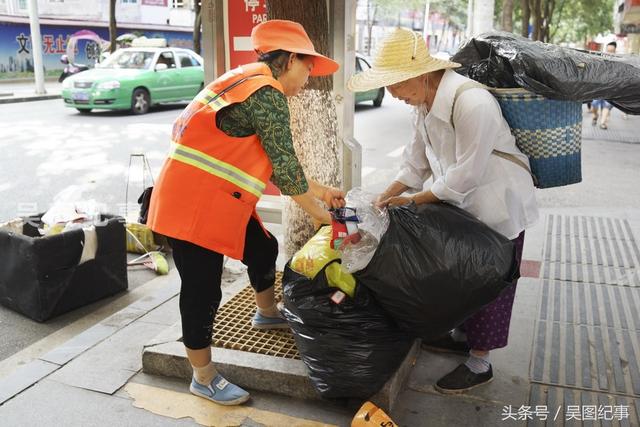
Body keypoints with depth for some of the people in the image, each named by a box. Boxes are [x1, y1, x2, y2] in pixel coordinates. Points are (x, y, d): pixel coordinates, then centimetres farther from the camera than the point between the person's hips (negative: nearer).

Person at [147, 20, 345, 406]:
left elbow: (276, 164, 18)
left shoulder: (252, 83, 16)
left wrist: (321, 192, 19)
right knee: (203, 290, 0)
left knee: (264, 248, 22)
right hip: (194, 200, -11)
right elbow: (285, 167, -16)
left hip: (219, 199, 11)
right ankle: (204, 378, 16)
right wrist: (320, 213, -2)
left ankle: (267, 314, 48)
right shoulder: (267, 94, -17)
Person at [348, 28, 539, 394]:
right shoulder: (427, 103, -2)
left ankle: (480, 365, 23)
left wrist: (412, 200, -18)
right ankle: (463, 336, 42)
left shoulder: (472, 103, -31)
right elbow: (417, 162, 5)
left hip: (499, 206, -8)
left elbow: (465, 176, -28)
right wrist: (383, 199, -1)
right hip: (465, 206, 8)